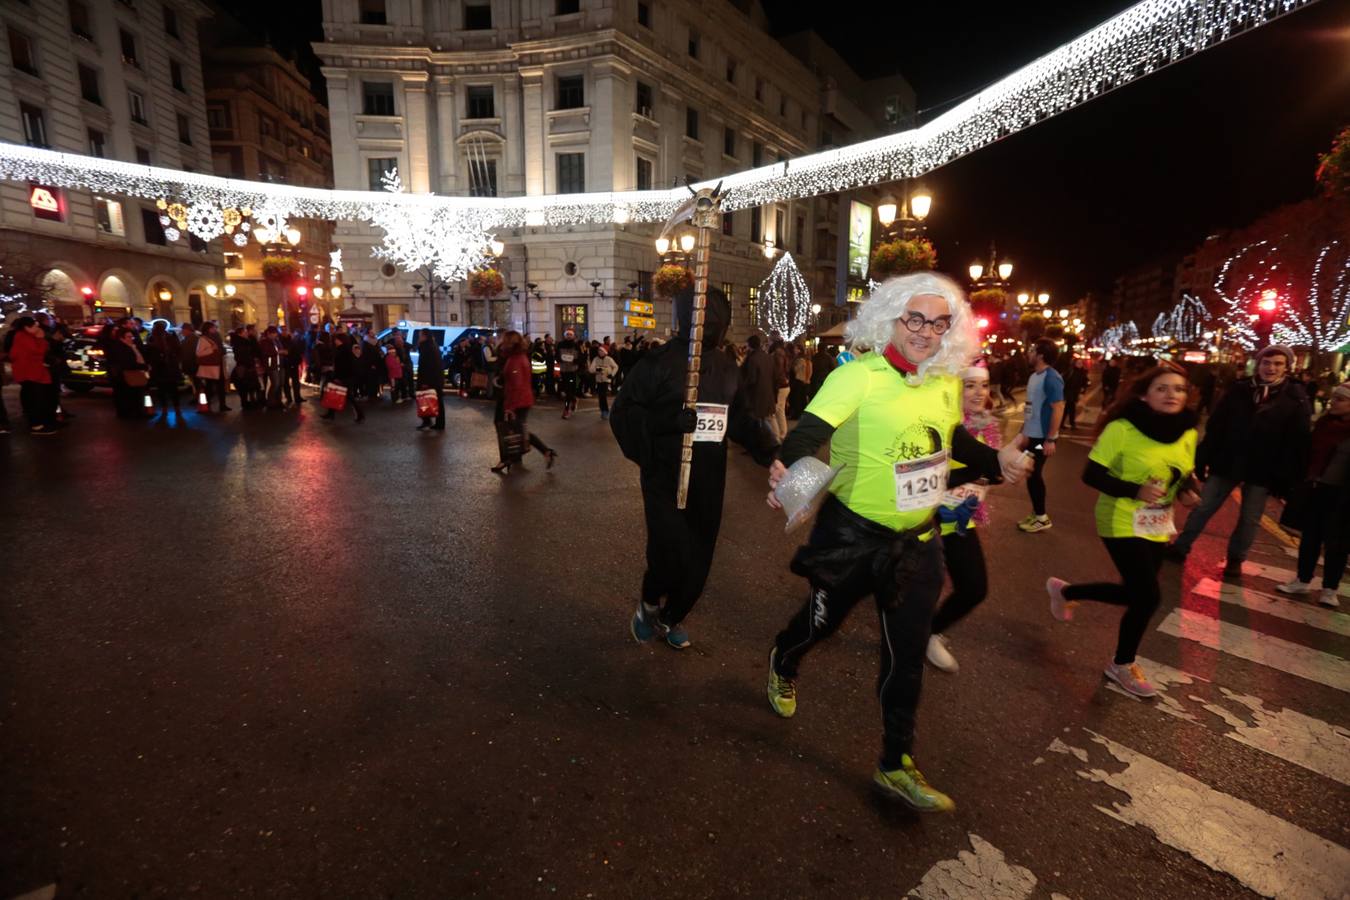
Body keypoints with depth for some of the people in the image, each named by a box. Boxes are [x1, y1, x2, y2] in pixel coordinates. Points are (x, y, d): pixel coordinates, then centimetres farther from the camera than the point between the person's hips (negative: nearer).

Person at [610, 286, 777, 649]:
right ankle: (648, 604, 20)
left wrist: (769, 449, 3)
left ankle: (671, 617, 36)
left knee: (699, 558, 11)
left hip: (708, 480, 6)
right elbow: (623, 412, -8)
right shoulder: (660, 361, -8)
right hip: (665, 476, -5)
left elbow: (740, 418, 18)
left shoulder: (726, 367, 10)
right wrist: (668, 419, -23)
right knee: (672, 552, -14)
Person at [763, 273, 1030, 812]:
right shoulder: (859, 376, -20)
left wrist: (995, 461, 9)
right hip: (852, 535, -5)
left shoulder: (947, 383, 2)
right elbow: (811, 430, -31)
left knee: (907, 653, 11)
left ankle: (896, 766, 29)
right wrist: (787, 470, -50)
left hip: (917, 540, 5)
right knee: (822, 621, 17)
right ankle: (783, 665, 54)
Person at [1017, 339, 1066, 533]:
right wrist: (1023, 430, 17)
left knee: (1033, 475, 0)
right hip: (1032, 434, 9)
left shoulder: (1051, 378, -18)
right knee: (1031, 474, 15)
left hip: (1042, 436, -9)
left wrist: (1051, 439, -24)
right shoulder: (1034, 376, 9)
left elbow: (1058, 409, -21)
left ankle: (1042, 518, 13)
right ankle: (1036, 514, 27)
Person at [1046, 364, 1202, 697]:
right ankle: (1122, 666, 18)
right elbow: (1091, 475, -17)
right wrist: (1136, 491, -30)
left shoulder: (1188, 433, -1)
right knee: (1148, 596, -6)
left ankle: (1064, 590, 39)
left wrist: (1189, 491, -10)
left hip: (1158, 527, 7)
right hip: (1122, 524, -7)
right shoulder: (1122, 429, -20)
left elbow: (1185, 476, 13)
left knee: (1135, 594, 14)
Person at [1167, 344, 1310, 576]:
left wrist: (1287, 478, -9)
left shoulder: (1296, 399, -5)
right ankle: (1180, 547, 21)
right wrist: (1203, 458, -4)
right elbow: (1214, 426, -2)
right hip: (1227, 462, 0)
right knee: (1203, 508, 8)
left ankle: (1235, 559, 28)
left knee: (1249, 519, 11)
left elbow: (1298, 442, -6)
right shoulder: (1238, 389, -4)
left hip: (1262, 470, 0)